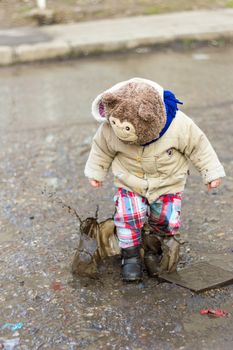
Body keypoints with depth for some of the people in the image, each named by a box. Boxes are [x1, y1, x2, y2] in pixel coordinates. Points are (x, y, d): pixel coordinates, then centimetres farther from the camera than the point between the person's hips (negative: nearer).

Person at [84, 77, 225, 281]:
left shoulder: (179, 125, -27)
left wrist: (212, 172, -2)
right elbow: (102, 149, -1)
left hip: (168, 184, 0)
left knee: (168, 221, -3)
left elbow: (198, 146, -10)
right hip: (130, 184, 0)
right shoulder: (110, 129, -23)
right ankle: (131, 254, 2)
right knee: (128, 215, -20)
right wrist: (95, 172, 12)